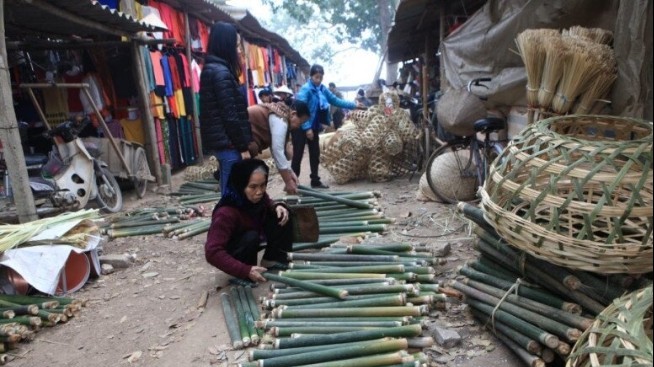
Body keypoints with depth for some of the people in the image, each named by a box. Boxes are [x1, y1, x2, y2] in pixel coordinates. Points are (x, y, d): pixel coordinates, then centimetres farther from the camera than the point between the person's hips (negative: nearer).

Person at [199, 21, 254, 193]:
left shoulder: (211, 69, 15)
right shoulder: (221, 72, -15)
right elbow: (230, 115, -19)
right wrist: (243, 147, -14)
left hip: (220, 142, 10)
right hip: (228, 143, -10)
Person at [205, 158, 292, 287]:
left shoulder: (256, 196, -17)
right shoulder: (226, 213, -37)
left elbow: (267, 204, 9)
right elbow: (212, 252, -39)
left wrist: (277, 206, -16)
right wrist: (245, 271, -42)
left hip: (249, 243, 7)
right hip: (231, 252, -6)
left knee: (281, 216, -9)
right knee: (251, 237, -36)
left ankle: (273, 259, 3)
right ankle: (241, 276, -13)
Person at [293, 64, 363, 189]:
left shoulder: (322, 89, 5)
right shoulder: (305, 89, -18)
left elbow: (335, 100, 11)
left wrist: (353, 105, 7)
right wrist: (307, 128, -28)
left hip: (314, 127, 8)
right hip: (301, 128, -8)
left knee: (315, 154, 12)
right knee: (298, 155, -3)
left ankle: (315, 181, 23)